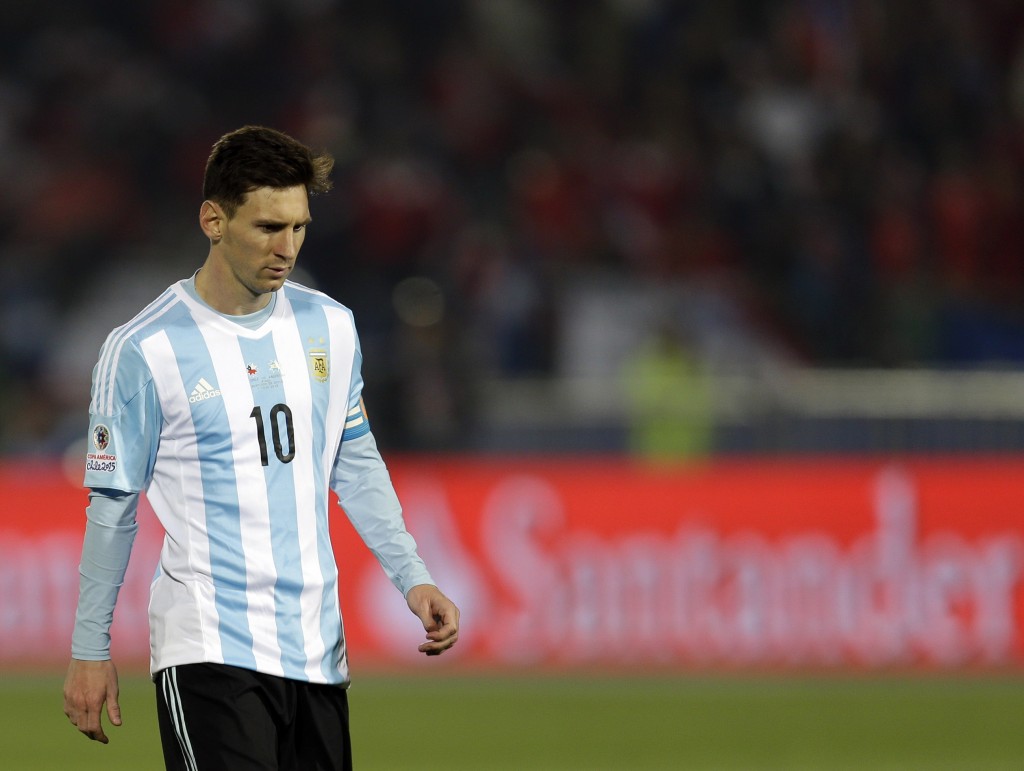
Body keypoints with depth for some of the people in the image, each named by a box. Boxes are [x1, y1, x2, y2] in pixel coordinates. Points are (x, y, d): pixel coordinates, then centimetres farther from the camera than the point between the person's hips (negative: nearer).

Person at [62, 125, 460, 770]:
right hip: (209, 652, -6)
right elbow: (113, 505, 0)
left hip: (317, 645, 6)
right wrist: (90, 649, 3)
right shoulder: (141, 351, -6)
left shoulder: (330, 326, 9)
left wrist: (411, 578, 7)